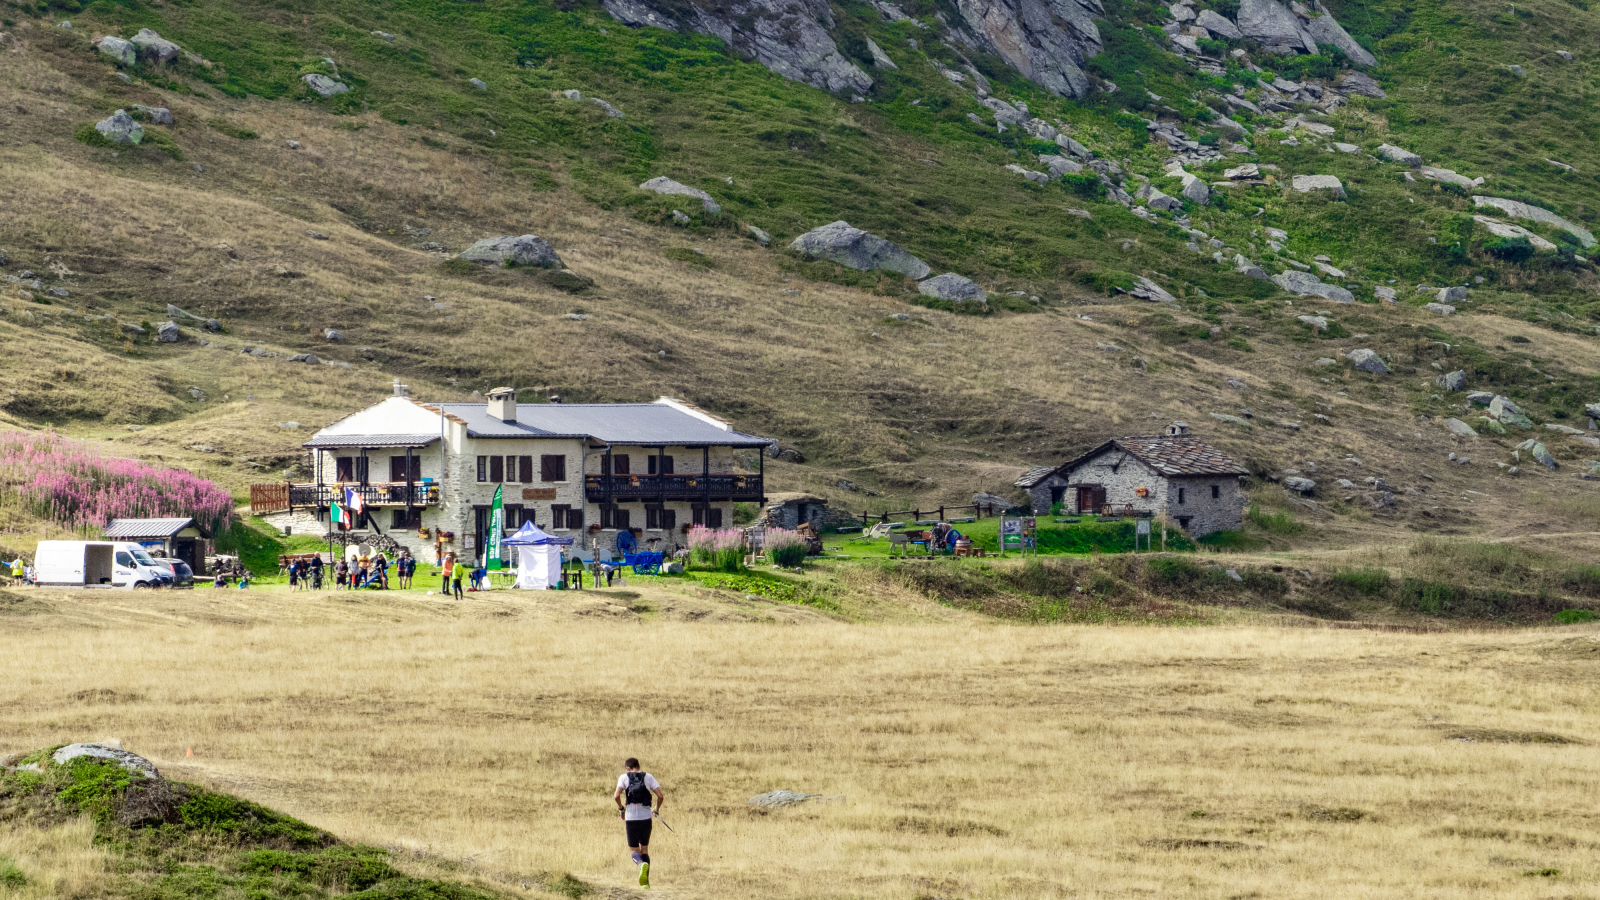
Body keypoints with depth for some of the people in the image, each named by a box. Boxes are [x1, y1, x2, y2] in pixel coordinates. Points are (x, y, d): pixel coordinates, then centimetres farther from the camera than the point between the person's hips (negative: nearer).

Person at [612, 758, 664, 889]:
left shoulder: (624, 777, 2)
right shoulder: (648, 777, 6)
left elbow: (616, 796, -12)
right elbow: (661, 796, -1)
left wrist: (621, 808, 6)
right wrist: (657, 809, 17)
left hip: (631, 819, -2)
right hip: (646, 818, 2)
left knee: (634, 851, 8)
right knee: (644, 849, 17)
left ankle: (642, 864, -27)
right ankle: (645, 881, 8)